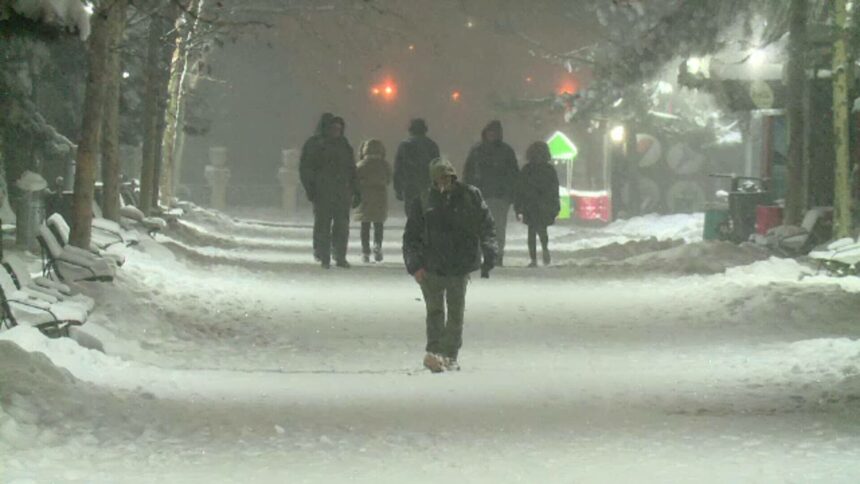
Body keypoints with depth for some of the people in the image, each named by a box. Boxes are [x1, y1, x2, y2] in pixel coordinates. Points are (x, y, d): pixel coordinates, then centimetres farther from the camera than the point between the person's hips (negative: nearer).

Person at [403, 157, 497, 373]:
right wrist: (415, 265, -8)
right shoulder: (424, 202, 1)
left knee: (456, 312, 4)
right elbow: (411, 236, 3)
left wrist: (489, 254, -10)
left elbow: (486, 227, 3)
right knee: (435, 310, -9)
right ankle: (434, 351, -15)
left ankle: (450, 356, 12)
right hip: (431, 266, -1)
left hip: (460, 266, 1)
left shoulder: (470, 197, 1)